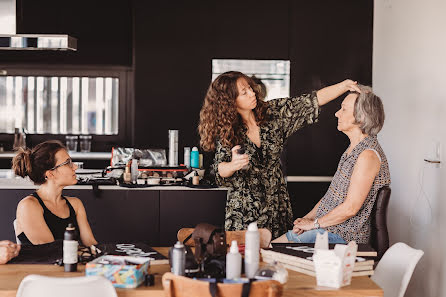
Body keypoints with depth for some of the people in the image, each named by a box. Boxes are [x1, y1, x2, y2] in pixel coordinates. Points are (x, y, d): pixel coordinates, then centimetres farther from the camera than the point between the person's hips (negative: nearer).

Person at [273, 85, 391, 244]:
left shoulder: (368, 155, -18)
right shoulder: (353, 148, 14)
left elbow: (350, 208, -21)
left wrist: (314, 223, -10)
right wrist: (307, 218, 7)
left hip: (344, 236, -9)